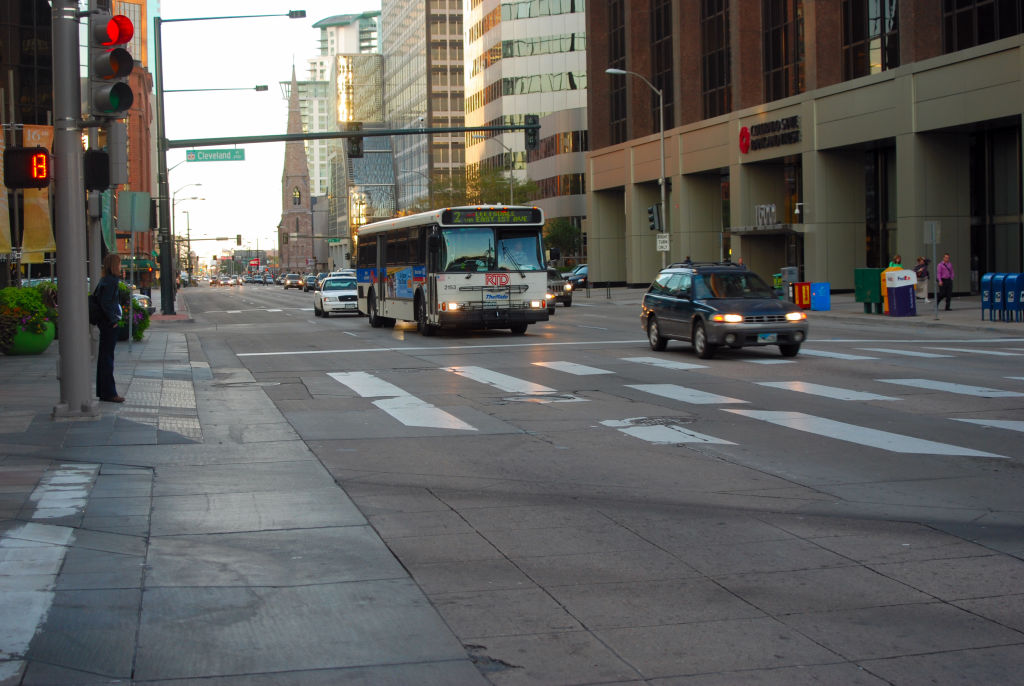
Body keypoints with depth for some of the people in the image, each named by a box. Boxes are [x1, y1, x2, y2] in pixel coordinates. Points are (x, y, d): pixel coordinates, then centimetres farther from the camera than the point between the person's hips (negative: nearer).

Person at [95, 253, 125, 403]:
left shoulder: (104, 280, 13)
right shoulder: (111, 281, -16)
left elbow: (95, 298, 18)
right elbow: (105, 303, -22)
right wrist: (113, 320, -16)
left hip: (105, 322, 10)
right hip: (110, 324, -10)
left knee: (103, 356, 13)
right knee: (107, 357, -6)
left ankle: (103, 391, 19)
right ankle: (109, 392, -3)